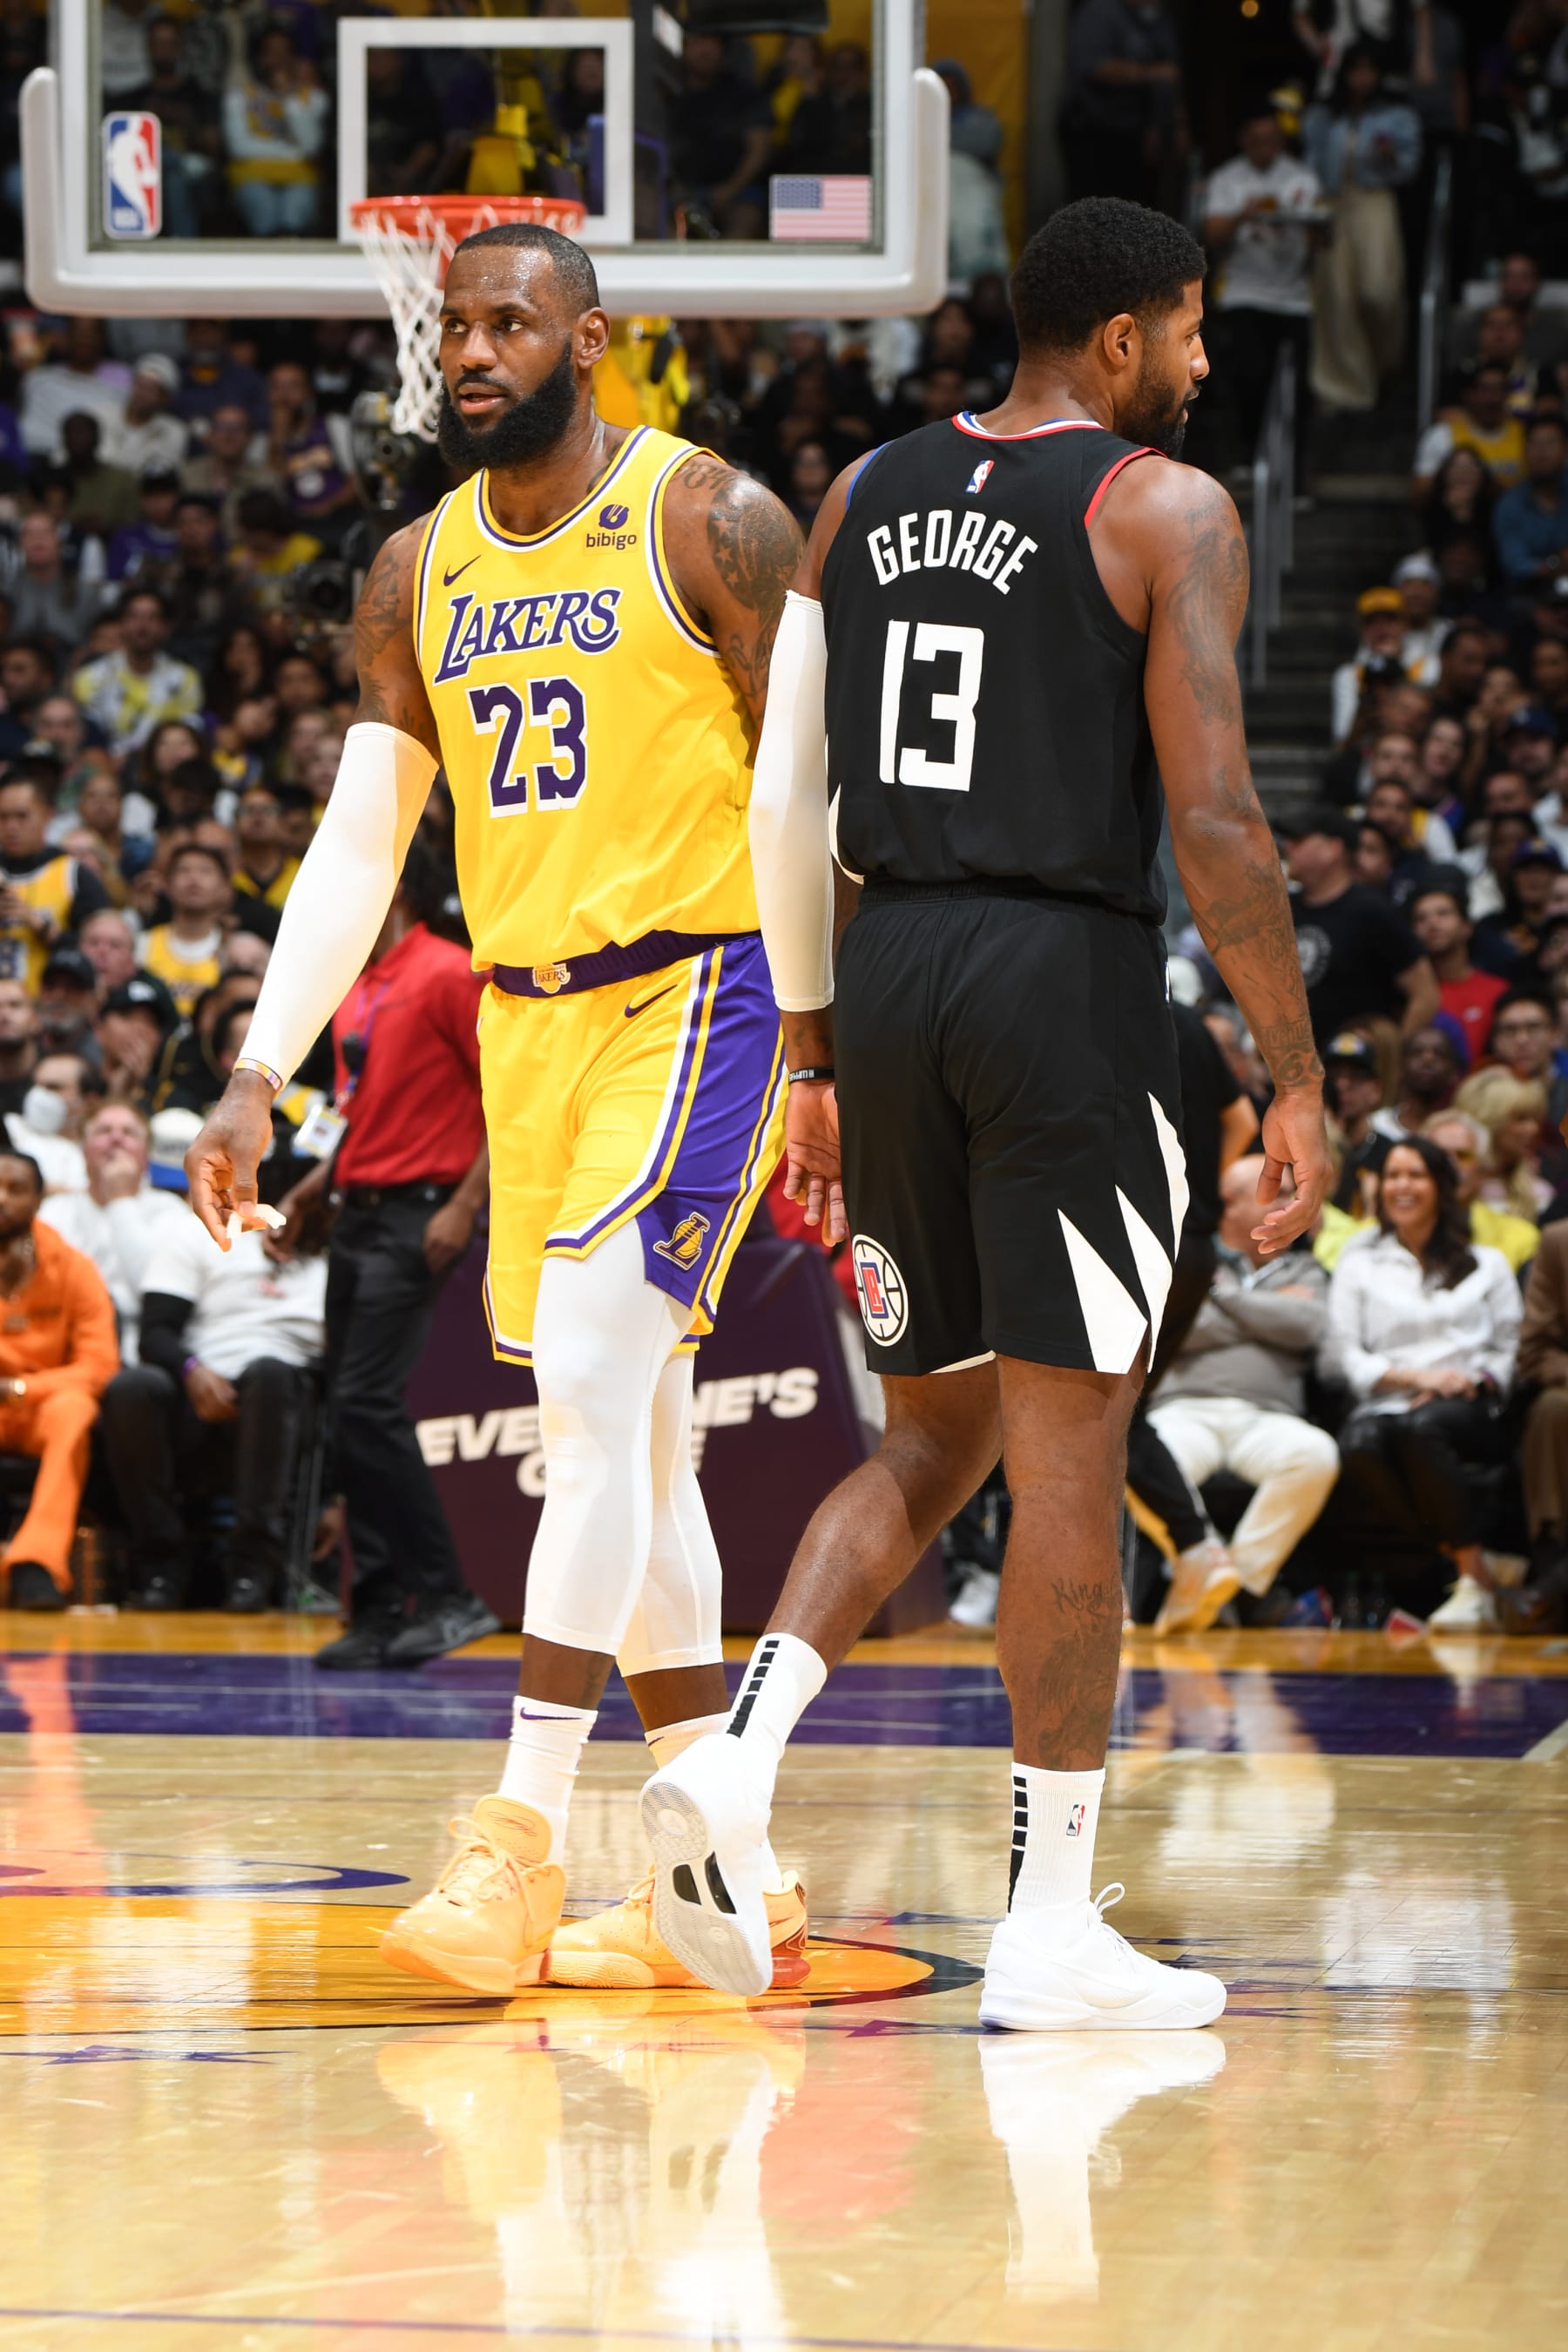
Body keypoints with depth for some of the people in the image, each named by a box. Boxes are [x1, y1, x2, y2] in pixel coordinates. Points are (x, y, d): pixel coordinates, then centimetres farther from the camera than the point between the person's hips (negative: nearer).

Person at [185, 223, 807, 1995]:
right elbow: (357, 848, 11)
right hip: (524, 1019, 7)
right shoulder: (420, 571, 10)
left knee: (594, 1389, -19)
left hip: (694, 998, -7)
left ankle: (522, 1840, -20)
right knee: (622, 1437, 9)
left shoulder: (706, 521, -8)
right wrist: (257, 1082, 3)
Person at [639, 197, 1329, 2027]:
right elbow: (1214, 820, -13)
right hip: (1067, 981, -6)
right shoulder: (1166, 510, -6)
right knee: (1069, 1451, 0)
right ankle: (1050, 1928, 3)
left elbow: (785, 804, 12)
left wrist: (815, 1063, 19)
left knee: (934, 1435, 17)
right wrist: (1295, 1082, -9)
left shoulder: (867, 494, 12)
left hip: (886, 978, 6)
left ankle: (738, 1755, -6)